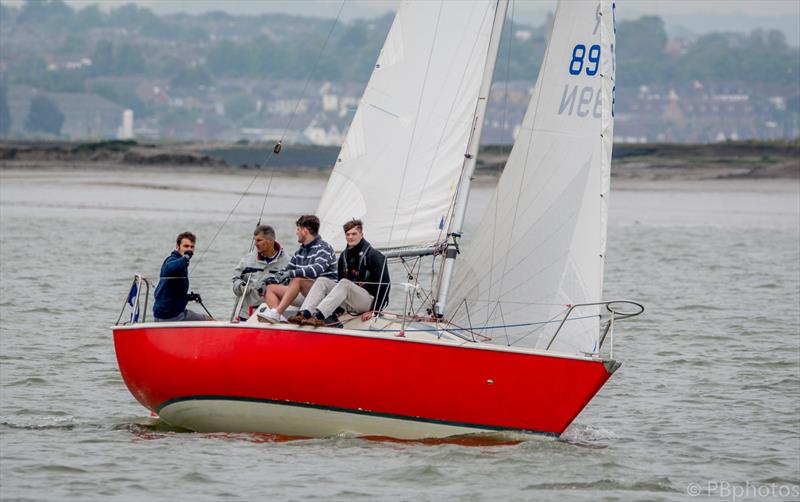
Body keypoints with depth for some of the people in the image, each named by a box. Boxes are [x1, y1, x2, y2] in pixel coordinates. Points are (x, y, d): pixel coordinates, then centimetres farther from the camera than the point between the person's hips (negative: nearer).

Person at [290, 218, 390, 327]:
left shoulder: (375, 256, -7)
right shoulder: (344, 255, 14)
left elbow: (384, 285, -12)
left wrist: (374, 310, -18)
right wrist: (337, 308, 10)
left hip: (369, 300, -7)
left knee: (344, 283, -33)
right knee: (322, 281, -10)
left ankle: (318, 316, -49)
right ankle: (305, 313, -32)